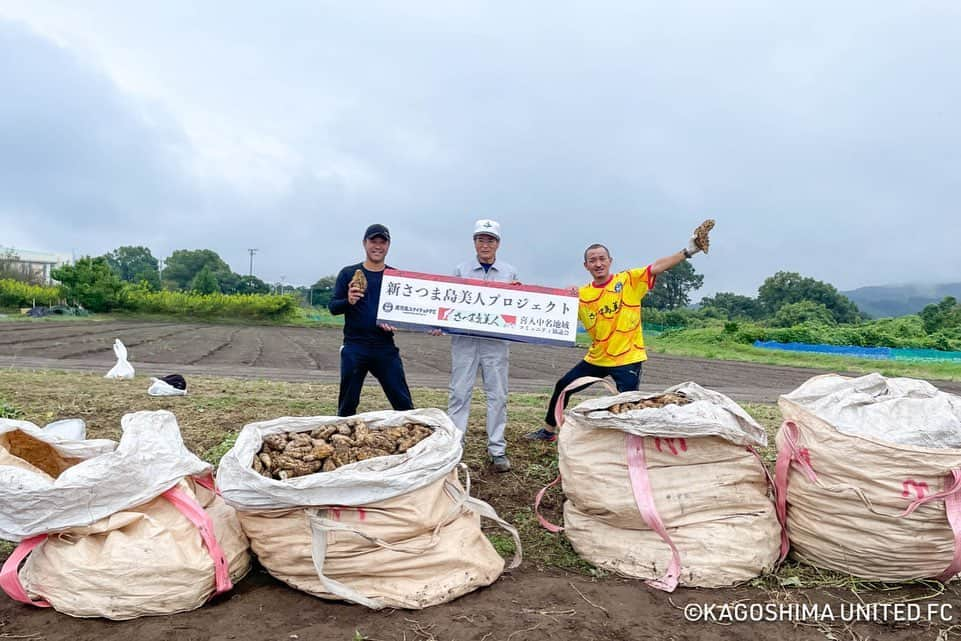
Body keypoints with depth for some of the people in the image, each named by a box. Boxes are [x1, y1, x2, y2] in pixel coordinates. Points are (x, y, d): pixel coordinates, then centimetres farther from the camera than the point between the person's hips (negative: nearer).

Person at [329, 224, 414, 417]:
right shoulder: (348, 274, 5)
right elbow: (332, 307, 1)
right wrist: (348, 301, -21)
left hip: (385, 347, 1)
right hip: (354, 347, -1)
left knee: (404, 403, -1)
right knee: (347, 405, 7)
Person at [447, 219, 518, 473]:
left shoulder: (510, 273, 11)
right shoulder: (461, 270, 9)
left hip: (496, 342, 1)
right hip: (464, 340, 0)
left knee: (497, 395, 3)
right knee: (459, 393, 1)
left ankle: (497, 449, 12)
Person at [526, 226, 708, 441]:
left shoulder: (629, 280, -7)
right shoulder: (581, 295, 2)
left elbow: (657, 267, -16)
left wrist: (687, 251, -26)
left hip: (628, 359, -5)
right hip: (596, 358, 5)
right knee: (563, 386, 15)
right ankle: (548, 430, 35)